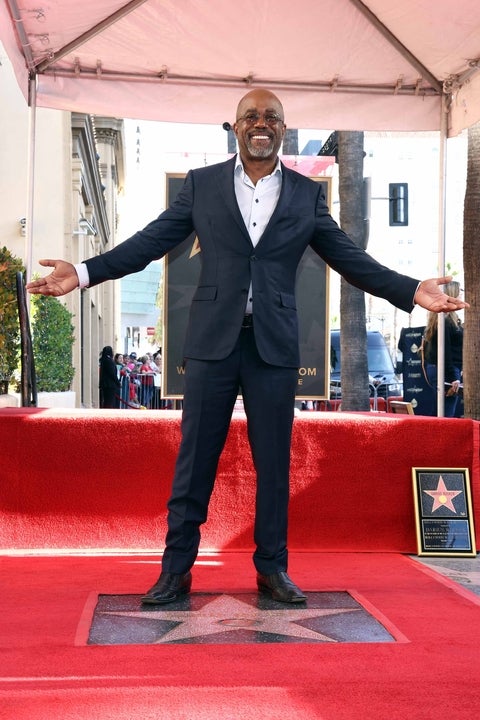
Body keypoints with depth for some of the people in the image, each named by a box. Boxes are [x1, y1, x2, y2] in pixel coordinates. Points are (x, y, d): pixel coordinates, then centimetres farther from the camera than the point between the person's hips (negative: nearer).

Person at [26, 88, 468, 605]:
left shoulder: (307, 194, 9)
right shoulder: (201, 184, 7)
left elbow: (349, 258, 8)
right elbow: (152, 240, 4)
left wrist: (411, 291, -2)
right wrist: (84, 272, -6)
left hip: (274, 345, 1)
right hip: (213, 340, -1)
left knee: (274, 462, 7)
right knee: (194, 461, 3)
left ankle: (272, 568, 19)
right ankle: (176, 571, 13)